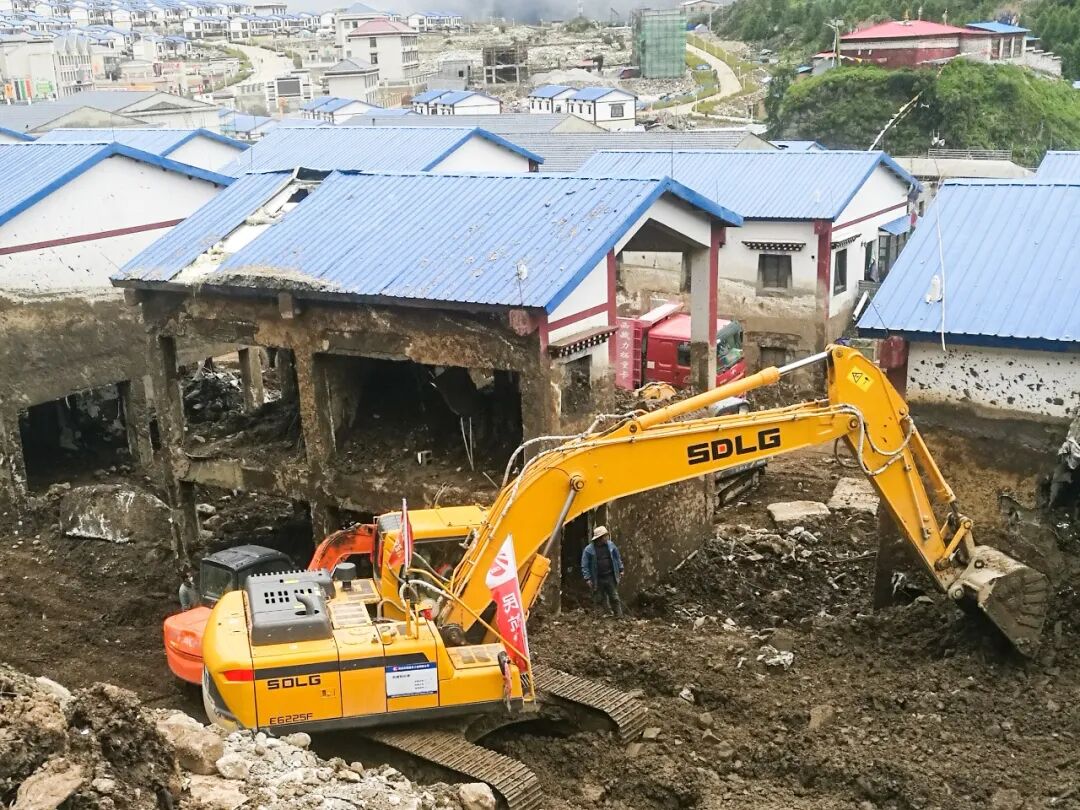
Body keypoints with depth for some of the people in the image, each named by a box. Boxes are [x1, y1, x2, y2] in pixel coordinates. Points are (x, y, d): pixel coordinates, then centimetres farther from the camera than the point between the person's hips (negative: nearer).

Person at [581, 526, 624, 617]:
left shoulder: (610, 545, 1)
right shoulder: (589, 550, -10)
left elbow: (617, 558, 15)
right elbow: (584, 566, -7)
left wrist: (620, 570, 15)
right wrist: (587, 578, -11)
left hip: (610, 577, 2)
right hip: (597, 580, -2)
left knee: (615, 598, 3)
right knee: (599, 600, 7)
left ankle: (619, 616, 8)